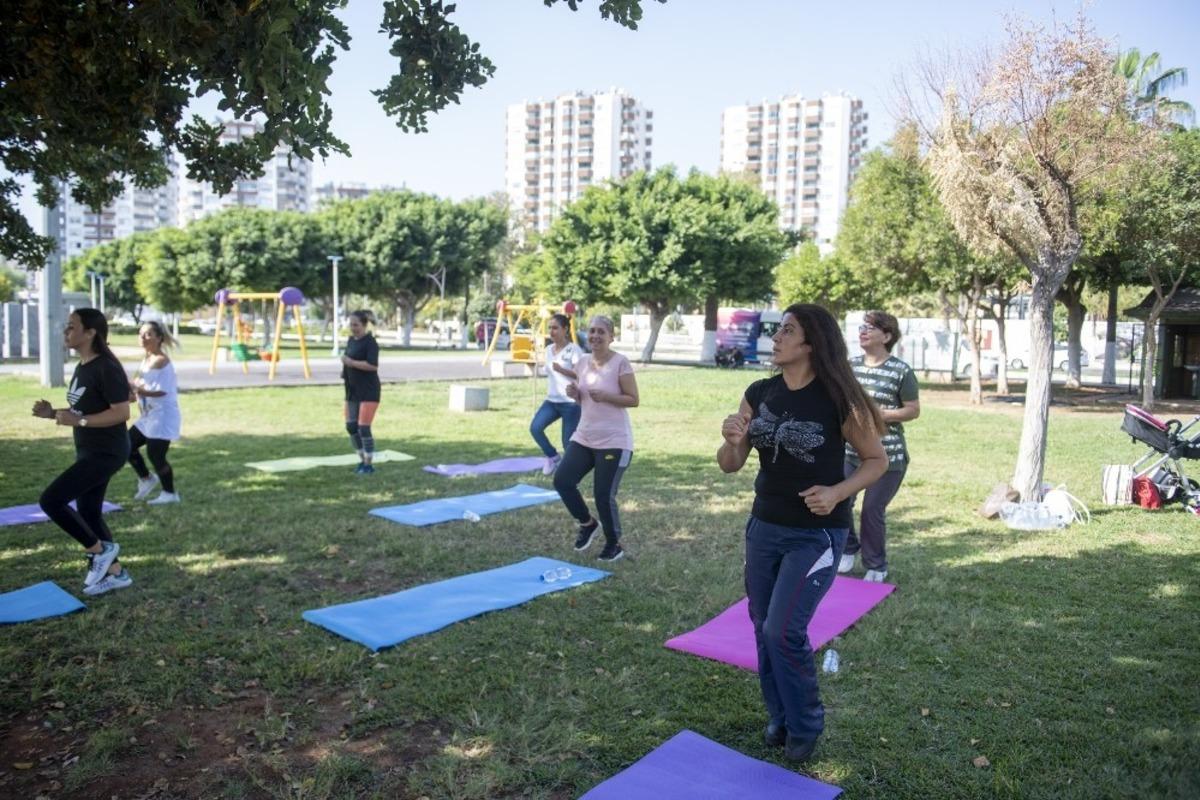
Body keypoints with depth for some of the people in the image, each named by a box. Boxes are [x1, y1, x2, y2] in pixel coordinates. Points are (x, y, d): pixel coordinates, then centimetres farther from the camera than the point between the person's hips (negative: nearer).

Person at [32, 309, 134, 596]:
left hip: (106, 452, -10)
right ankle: (116, 573, 24)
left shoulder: (107, 368, -18)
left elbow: (121, 413, -23)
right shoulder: (82, 367, 12)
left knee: (50, 500, -14)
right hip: (88, 451, 10)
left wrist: (79, 421, -27)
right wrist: (53, 413, 5)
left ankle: (100, 550, 3)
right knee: (88, 513, 14)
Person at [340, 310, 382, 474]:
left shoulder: (370, 342, -13)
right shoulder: (351, 340, 12)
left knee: (363, 428, -7)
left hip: (368, 391, -8)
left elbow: (373, 365, -25)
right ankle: (362, 460, 26)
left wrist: (351, 362, -25)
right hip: (352, 390, 9)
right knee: (351, 426, 11)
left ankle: (368, 464, 6)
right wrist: (345, 373, 7)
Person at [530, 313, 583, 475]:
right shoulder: (548, 349, 11)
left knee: (568, 442, -4)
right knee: (535, 428, -13)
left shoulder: (574, 350, -11)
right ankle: (552, 456, 10)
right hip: (551, 401, 6)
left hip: (570, 403, -6)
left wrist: (562, 370, -32)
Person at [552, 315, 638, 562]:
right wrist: (574, 393, -5)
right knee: (562, 480, -3)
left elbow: (634, 400, -11)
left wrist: (605, 396, -24)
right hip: (583, 438, 6)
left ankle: (614, 545, 22)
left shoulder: (620, 363, -12)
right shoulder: (582, 362, 7)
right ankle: (587, 523, 23)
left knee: (604, 496, -3)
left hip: (614, 442, -6)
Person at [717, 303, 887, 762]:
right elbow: (730, 466, 3)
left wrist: (838, 492, -20)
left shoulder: (838, 400, -15)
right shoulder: (759, 394, -1)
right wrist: (732, 441, -19)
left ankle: (806, 725, 17)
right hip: (763, 527, 5)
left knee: (783, 631, -10)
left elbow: (877, 460, -3)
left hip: (817, 535, -5)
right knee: (763, 630, 13)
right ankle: (780, 716, 36)